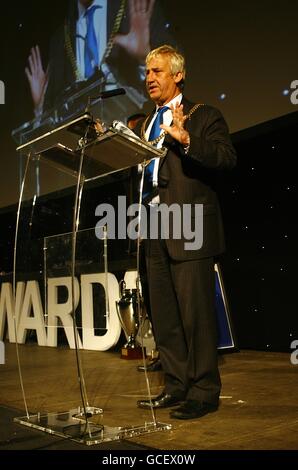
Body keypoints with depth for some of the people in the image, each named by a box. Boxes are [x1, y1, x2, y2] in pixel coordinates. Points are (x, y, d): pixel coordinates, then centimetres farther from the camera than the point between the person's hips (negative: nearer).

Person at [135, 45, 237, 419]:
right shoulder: (143, 125, 21)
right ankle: (176, 386, 23)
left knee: (195, 312, -3)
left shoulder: (203, 116, 1)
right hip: (155, 230, 7)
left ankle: (204, 392, 9)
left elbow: (227, 158, -14)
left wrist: (186, 140, -26)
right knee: (164, 315, 11)